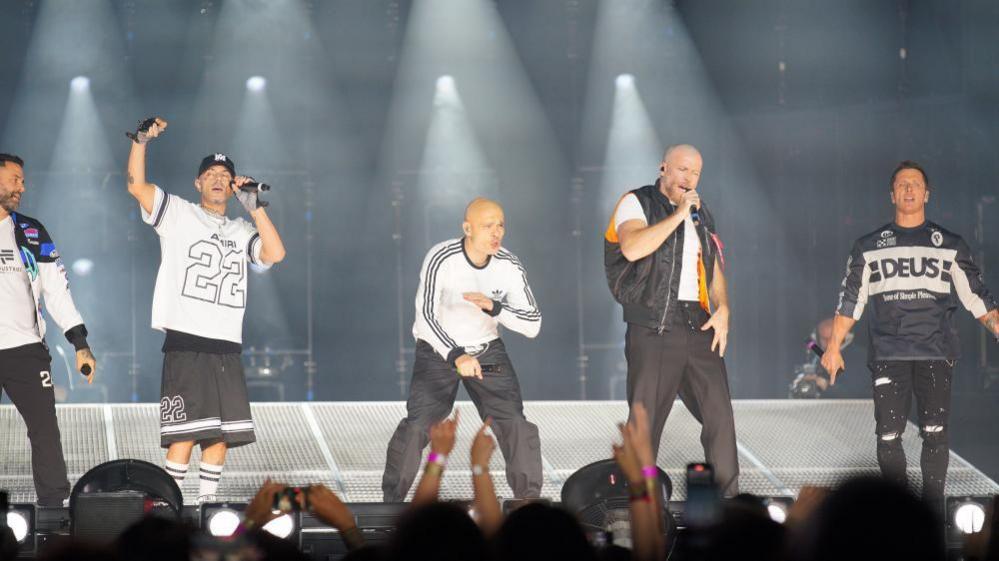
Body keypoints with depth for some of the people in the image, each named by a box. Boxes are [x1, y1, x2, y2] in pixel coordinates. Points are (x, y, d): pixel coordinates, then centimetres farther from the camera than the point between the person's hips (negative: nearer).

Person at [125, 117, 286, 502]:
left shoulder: (241, 231, 19)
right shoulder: (177, 214, 7)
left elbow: (275, 254, 3)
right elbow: (136, 186, -5)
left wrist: (254, 206, 1)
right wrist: (140, 141, -18)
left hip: (227, 347, 5)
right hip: (185, 343, -5)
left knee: (221, 433, 6)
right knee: (184, 433, -11)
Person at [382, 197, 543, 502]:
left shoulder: (510, 267, -12)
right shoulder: (441, 259, -24)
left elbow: (533, 325, -12)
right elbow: (425, 316, -32)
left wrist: (495, 308, -31)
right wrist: (455, 356, -48)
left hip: (487, 351, 3)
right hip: (438, 351, -3)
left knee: (516, 425, -10)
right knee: (417, 425, -18)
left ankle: (530, 501, 5)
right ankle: (391, 502, -2)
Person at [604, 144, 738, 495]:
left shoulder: (701, 216, 21)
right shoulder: (637, 203, 1)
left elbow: (714, 268, 22)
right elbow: (632, 247, -19)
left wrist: (722, 308, 4)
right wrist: (678, 215, -15)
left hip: (699, 326, 6)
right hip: (653, 329, -6)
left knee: (719, 413, 0)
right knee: (646, 420, -4)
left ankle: (727, 496, 6)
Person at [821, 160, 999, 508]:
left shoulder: (949, 246, 11)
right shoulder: (869, 247, 13)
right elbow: (850, 302, 12)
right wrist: (834, 347, 4)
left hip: (935, 354, 0)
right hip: (888, 356, 1)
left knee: (935, 434, -9)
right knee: (888, 436, -5)